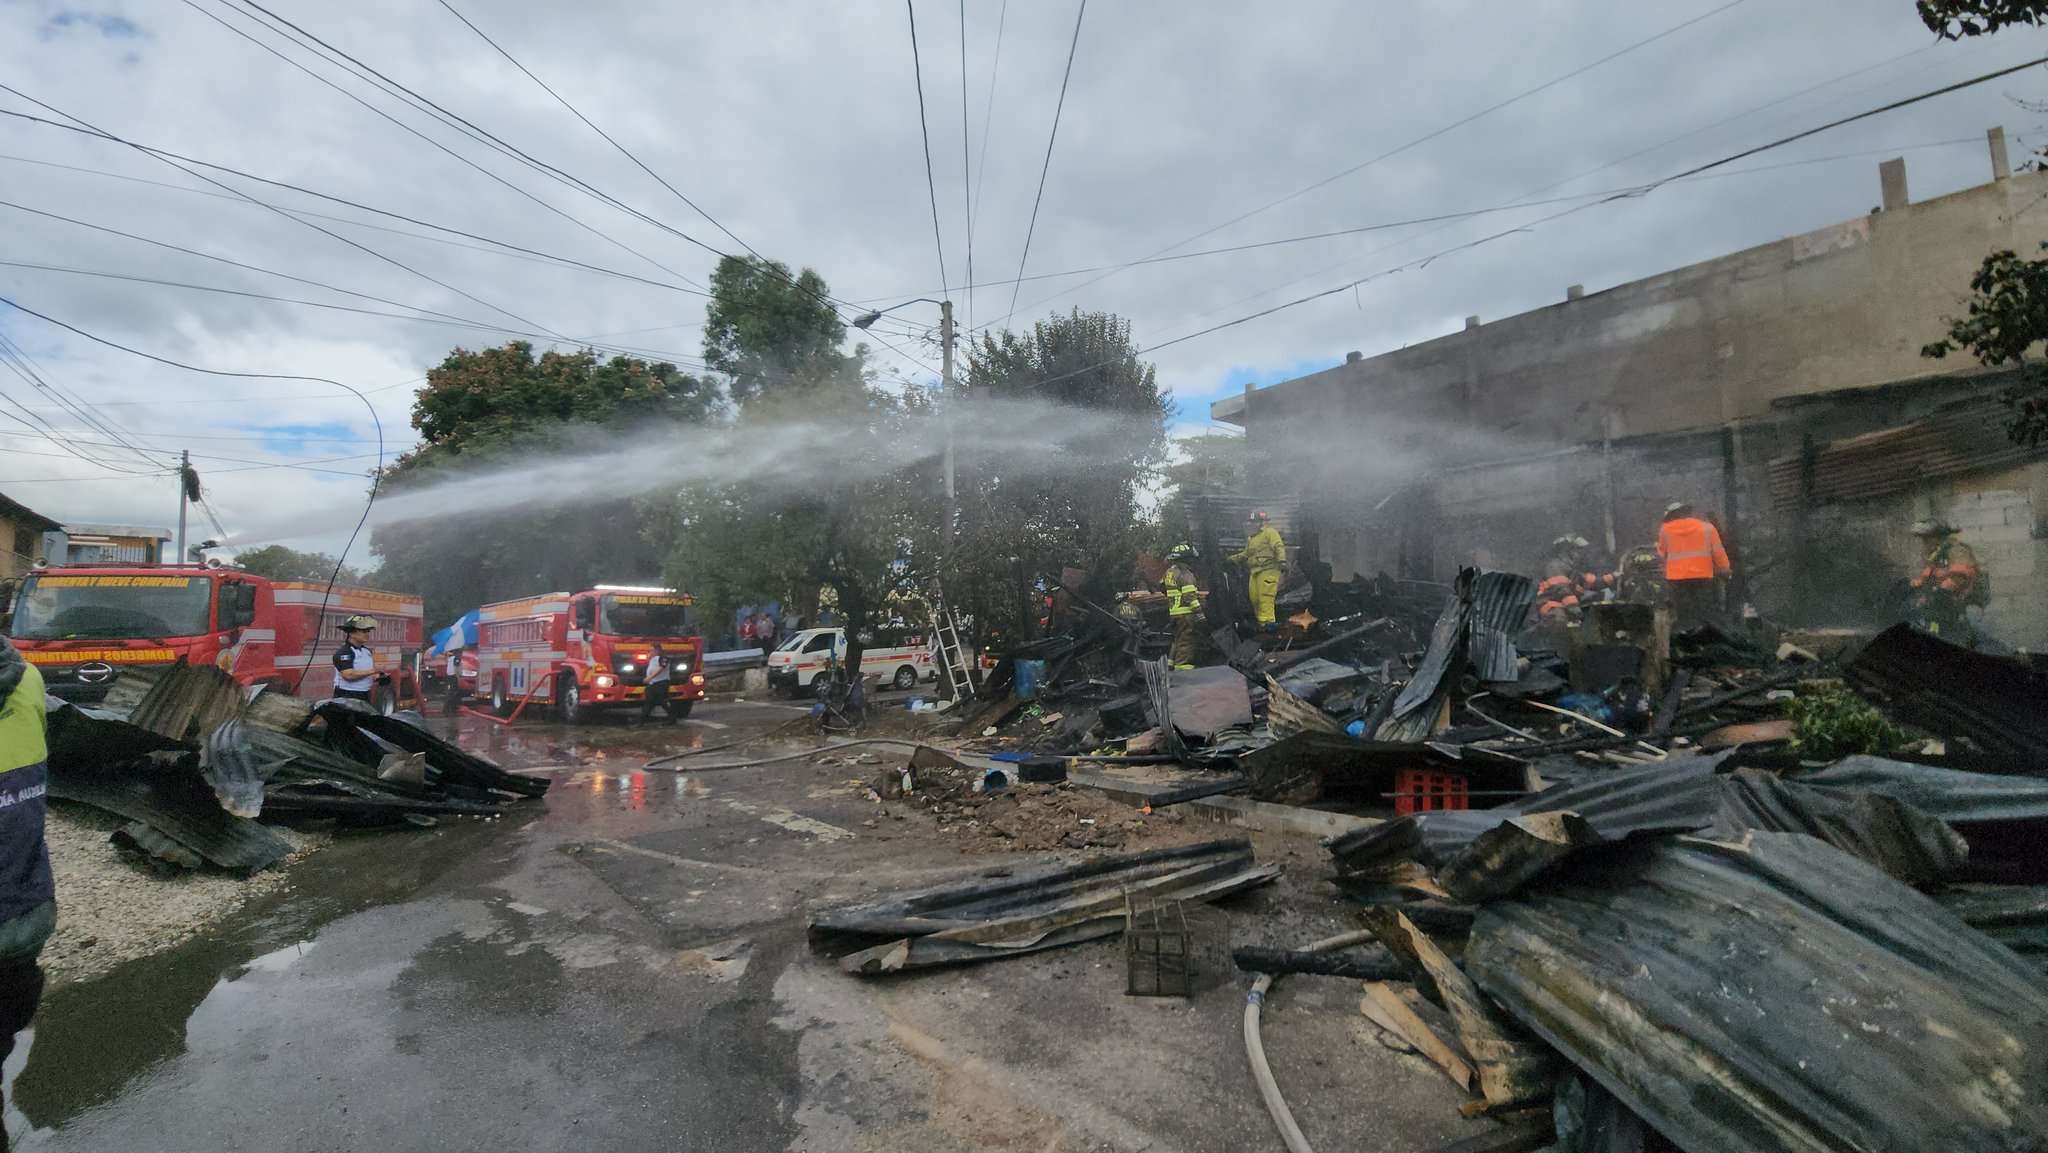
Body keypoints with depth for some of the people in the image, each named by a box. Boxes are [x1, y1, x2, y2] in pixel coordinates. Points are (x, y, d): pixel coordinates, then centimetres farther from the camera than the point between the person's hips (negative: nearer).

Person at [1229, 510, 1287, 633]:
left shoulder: (1270, 533, -1)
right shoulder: (1251, 539, 26)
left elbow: (1279, 547, -13)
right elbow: (1246, 554, 34)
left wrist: (1282, 560, -26)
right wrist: (1232, 559, 28)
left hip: (1268, 570, -9)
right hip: (1254, 571, 9)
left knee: (1265, 596, -18)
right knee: (1254, 597, 4)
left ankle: (1268, 621, -23)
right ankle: (1260, 620, 11)